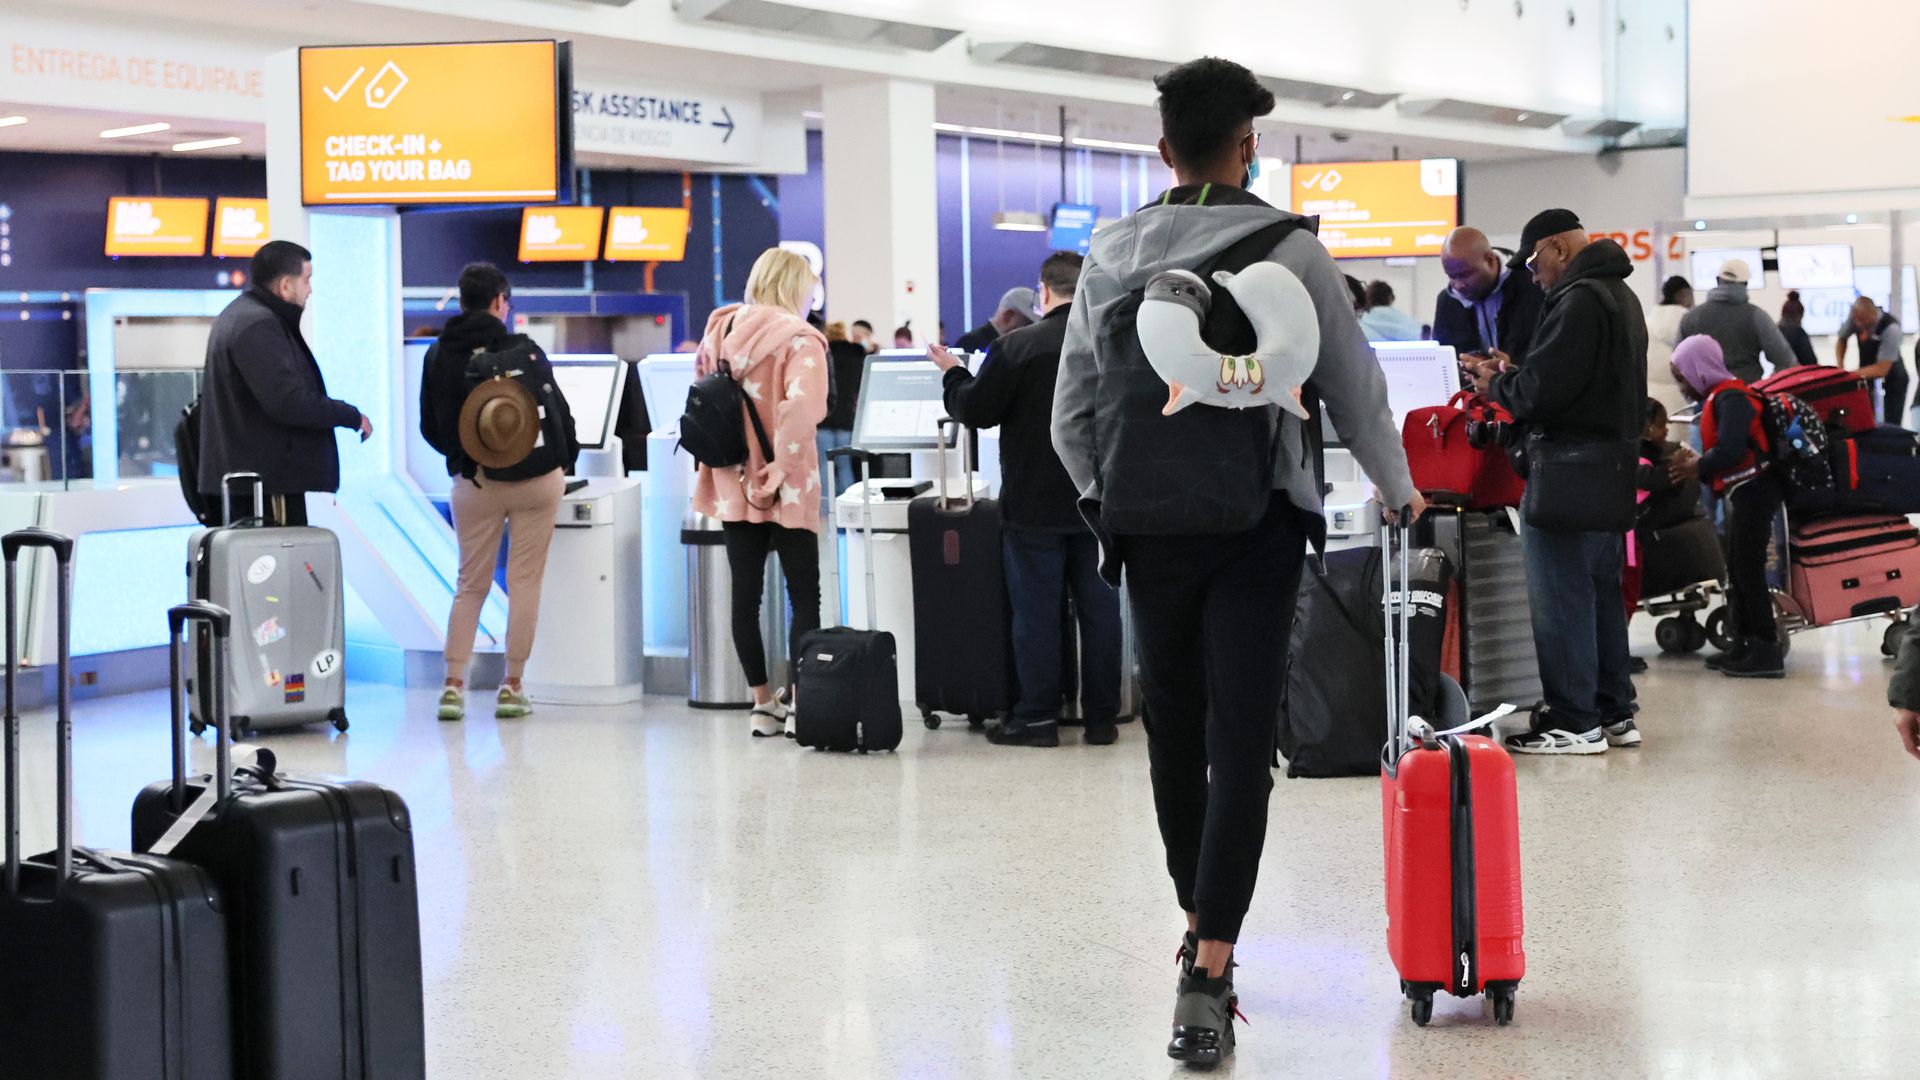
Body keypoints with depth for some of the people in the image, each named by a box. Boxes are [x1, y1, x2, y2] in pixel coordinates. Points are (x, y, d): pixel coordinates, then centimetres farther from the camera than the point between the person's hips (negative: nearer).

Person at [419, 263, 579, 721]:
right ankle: (512, 687, 5)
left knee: (471, 584, 12)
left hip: (474, 483, 3)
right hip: (535, 478, -3)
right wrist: (566, 461, 11)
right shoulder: (523, 351, -10)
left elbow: (430, 427, 7)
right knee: (525, 583, 4)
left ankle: (454, 685, 4)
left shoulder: (438, 356, 1)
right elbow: (558, 411, -6)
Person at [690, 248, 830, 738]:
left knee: (745, 596, 9)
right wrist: (779, 472, -21)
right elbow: (803, 406, -26)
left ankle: (763, 704, 13)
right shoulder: (798, 339, -12)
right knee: (804, 597, 3)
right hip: (784, 493, -5)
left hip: (733, 487, 5)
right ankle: (798, 701, -2)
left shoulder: (720, 331, 7)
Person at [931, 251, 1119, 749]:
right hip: (1098, 502, 3)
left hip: (1035, 506, -3)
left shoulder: (1017, 347, -13)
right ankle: (1102, 716, 12)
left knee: (1036, 610, 4)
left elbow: (974, 410, -7)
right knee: (1099, 608, 8)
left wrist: (953, 373, 11)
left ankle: (1037, 717, 6)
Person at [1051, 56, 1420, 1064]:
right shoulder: (1291, 251, -5)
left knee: (1174, 734, 16)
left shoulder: (1112, 254, 4)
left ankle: (1201, 934, 31)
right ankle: (1207, 978, -13)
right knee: (1240, 743, -4)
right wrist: (1399, 490, 20)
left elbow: (1070, 412, 8)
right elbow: (1355, 385, 3)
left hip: (1148, 523, 3)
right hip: (1255, 526, -3)